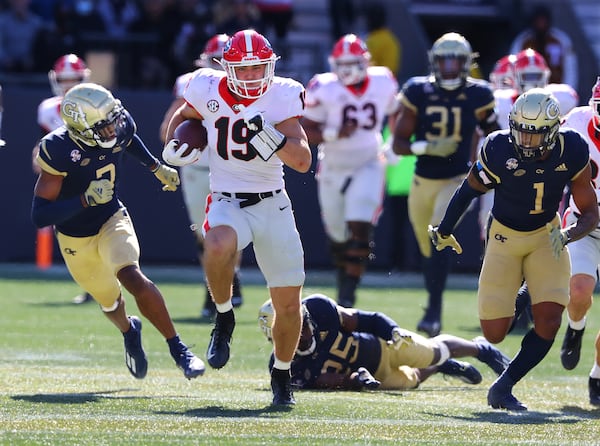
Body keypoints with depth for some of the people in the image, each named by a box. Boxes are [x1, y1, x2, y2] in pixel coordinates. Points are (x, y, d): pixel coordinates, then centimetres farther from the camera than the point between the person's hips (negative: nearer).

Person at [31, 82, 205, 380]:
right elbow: (40, 216, -32)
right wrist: (86, 199, -40)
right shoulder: (59, 150, -32)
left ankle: (178, 349, -19)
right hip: (76, 239, -1)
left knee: (131, 276, -26)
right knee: (109, 301, 17)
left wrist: (157, 168, 11)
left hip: (112, 221, 1)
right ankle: (129, 331, 54)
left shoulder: (119, 128, -17)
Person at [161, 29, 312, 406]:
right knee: (218, 248, -38)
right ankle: (224, 318, -9)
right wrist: (175, 144, -1)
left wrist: (268, 135, -30)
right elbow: (184, 115, 19)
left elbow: (303, 161, -15)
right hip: (227, 203, -1)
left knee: (288, 304, 3)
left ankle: (282, 375, 30)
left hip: (273, 205, 1)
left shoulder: (282, 96, -9)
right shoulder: (208, 89, -5)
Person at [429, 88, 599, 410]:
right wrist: (444, 230, 8)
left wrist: (566, 235, -31)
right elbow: (471, 189, -5)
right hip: (505, 238, -1)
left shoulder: (571, 152, -19)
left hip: (548, 236, 1)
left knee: (549, 321, -16)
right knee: (494, 333, -2)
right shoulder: (499, 150, -25)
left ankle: (503, 388, 2)